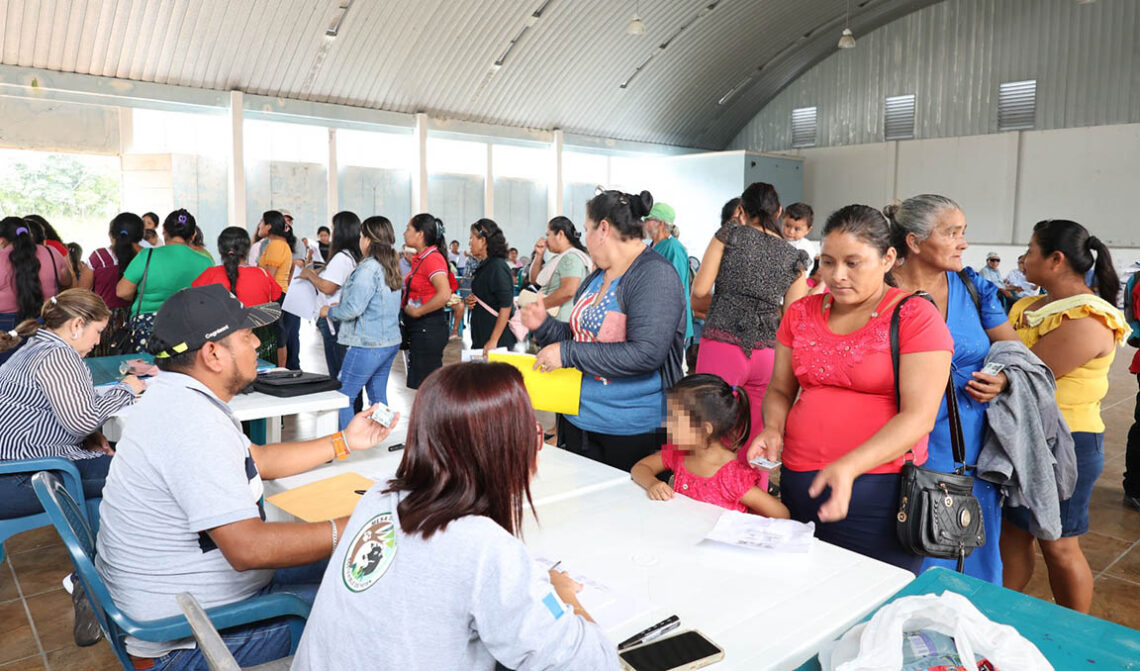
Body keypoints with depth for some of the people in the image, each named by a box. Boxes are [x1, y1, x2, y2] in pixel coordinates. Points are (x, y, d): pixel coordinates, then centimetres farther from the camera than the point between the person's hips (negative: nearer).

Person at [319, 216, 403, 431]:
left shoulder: (368, 268, -17)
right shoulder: (391, 267, 11)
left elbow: (353, 309, -21)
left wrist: (330, 311, -3)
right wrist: (340, 305, 18)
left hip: (367, 345, -9)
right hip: (391, 341, 9)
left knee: (343, 396, 0)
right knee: (378, 397, 16)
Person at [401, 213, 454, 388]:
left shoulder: (432, 258, -17)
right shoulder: (420, 258, 13)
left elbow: (444, 294, -30)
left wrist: (417, 311, -20)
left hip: (428, 327, -10)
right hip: (417, 327, 10)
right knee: (420, 383, 15)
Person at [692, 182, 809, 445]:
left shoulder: (730, 235, 3)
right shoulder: (794, 258, 11)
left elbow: (699, 290, -1)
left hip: (722, 344, -3)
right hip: (767, 353, 4)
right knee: (756, 439, 11)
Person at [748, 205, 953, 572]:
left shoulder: (916, 317, -6)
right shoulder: (801, 313, 9)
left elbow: (919, 416, -13)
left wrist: (849, 466, -25)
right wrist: (773, 429, -6)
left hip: (877, 489, -4)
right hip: (797, 484, 4)